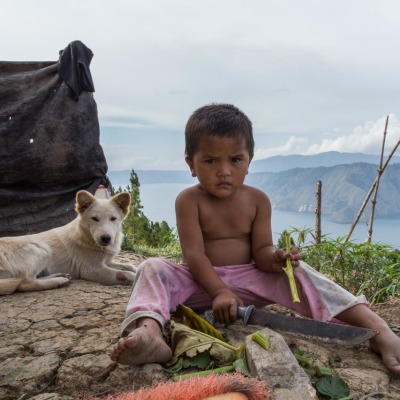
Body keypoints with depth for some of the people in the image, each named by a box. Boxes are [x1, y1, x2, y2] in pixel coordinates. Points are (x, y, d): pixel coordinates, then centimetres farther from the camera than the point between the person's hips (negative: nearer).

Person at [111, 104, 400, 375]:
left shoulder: (257, 200, -3)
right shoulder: (189, 200, -11)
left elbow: (261, 251, -5)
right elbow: (194, 255, -17)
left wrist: (274, 260, -29)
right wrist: (219, 292, -28)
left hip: (247, 280, 2)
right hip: (201, 281, -1)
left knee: (296, 272, -22)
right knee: (153, 267, -27)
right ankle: (149, 333, -57)